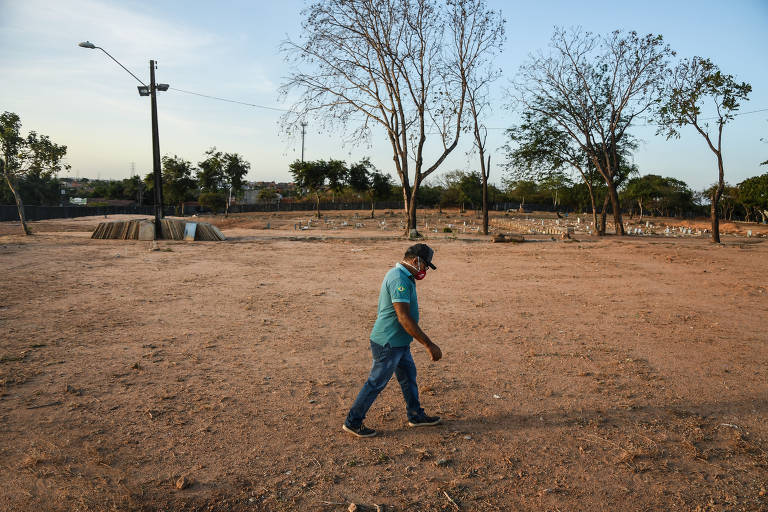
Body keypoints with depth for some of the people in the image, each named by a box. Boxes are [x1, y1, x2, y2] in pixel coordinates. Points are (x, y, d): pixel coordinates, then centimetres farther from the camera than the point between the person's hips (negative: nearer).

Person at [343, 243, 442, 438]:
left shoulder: (402, 276, 10)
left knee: (408, 376, 20)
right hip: (388, 344, -10)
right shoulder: (400, 280, -25)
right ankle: (353, 422, 16)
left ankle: (416, 415, 37)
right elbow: (404, 318, -30)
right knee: (376, 383, 2)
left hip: (399, 342, 10)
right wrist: (429, 344, -27)